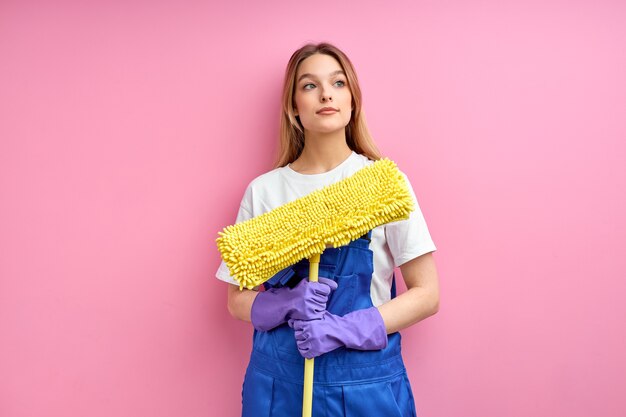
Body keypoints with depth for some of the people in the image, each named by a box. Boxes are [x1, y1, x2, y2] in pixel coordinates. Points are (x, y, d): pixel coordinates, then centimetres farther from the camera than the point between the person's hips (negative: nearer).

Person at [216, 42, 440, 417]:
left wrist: (345, 329, -18)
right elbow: (239, 300, 3)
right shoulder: (263, 190, -1)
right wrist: (287, 305, -16)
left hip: (366, 380, -1)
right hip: (279, 376, 2)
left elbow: (426, 294, -6)